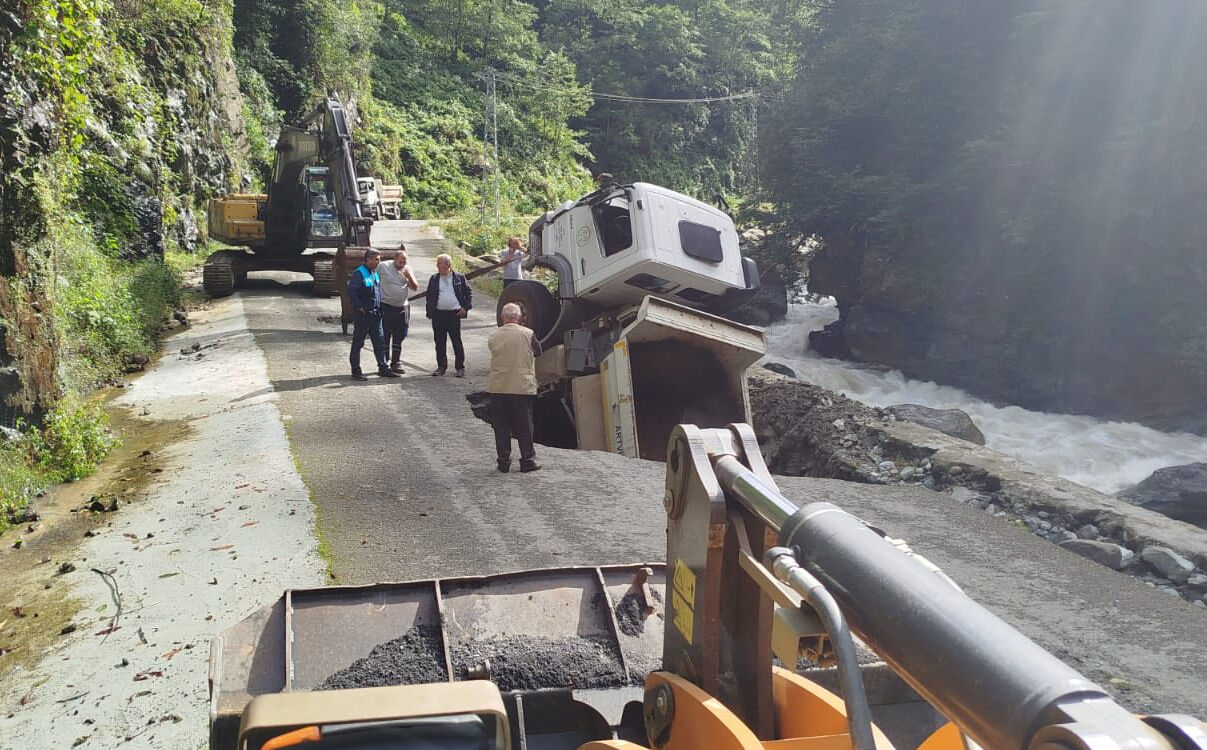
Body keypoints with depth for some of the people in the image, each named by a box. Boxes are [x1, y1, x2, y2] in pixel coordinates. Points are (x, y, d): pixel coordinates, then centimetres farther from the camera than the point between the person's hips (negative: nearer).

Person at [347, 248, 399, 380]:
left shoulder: (376, 273, 12)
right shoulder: (359, 273, -13)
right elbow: (351, 291, -21)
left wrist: (380, 308, 15)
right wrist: (360, 307, -18)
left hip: (376, 315, 8)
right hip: (363, 315, -8)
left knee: (380, 342, 10)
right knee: (358, 343, 2)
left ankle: (383, 368, 16)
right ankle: (356, 371, 8)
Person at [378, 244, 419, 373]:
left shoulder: (407, 269, 6)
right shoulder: (383, 267, -5)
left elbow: (415, 287, 4)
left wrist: (408, 275, -12)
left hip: (402, 307, 4)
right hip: (386, 307, -4)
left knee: (398, 338, 10)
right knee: (385, 337, 1)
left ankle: (396, 363, 17)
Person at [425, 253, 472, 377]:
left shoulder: (459, 278, 3)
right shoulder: (434, 279, 9)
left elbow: (468, 293, 7)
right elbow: (429, 296, 11)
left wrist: (466, 307, -3)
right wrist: (430, 311, 2)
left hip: (454, 314, -3)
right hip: (438, 314, 3)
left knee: (457, 342, -1)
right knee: (439, 342, 7)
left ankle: (460, 368, 7)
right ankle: (441, 366, 18)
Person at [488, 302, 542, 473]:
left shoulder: (493, 336, -1)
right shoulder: (528, 334, -6)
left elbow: (494, 353, 10)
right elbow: (537, 351, 8)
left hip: (497, 387, 2)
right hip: (523, 386, -2)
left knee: (501, 426, 9)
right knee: (524, 426, 7)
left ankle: (504, 461, 11)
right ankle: (528, 460, 11)